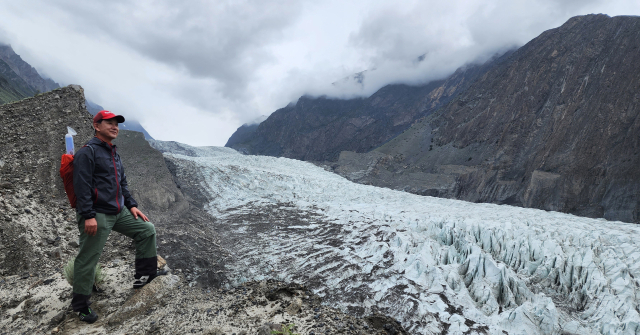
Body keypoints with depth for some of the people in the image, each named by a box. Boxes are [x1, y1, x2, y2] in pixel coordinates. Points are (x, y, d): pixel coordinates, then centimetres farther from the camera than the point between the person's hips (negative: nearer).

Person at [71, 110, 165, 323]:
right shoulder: (88, 152, -9)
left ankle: (144, 274, 14)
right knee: (88, 259, -1)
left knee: (147, 229, 6)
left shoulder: (114, 154, 18)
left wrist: (132, 205, 13)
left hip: (118, 213, 9)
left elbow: (123, 184, 23)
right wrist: (88, 216, -23)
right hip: (97, 215, -8)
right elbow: (82, 186, -17)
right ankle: (81, 305, 13)